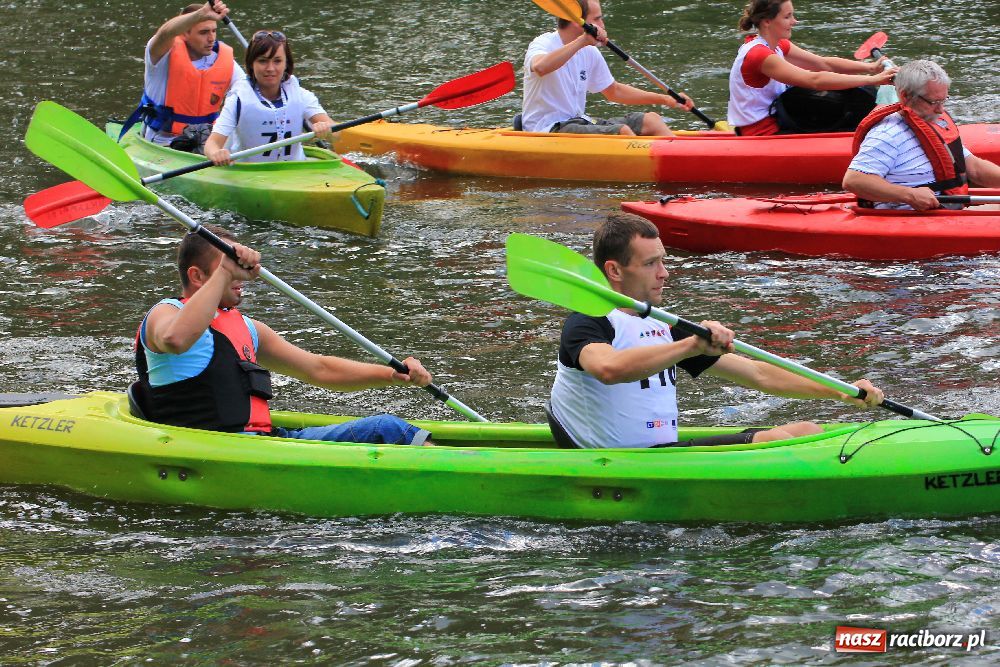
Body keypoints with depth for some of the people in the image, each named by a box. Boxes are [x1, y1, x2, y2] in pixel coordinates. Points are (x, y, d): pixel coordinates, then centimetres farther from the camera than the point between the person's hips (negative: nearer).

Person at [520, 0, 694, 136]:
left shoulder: (589, 52, 12)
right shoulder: (544, 44, -12)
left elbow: (613, 91, 24)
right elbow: (540, 67, -39)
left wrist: (664, 99, 18)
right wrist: (582, 41, -39)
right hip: (547, 129, -9)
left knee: (650, 120, -3)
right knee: (621, 131, -27)